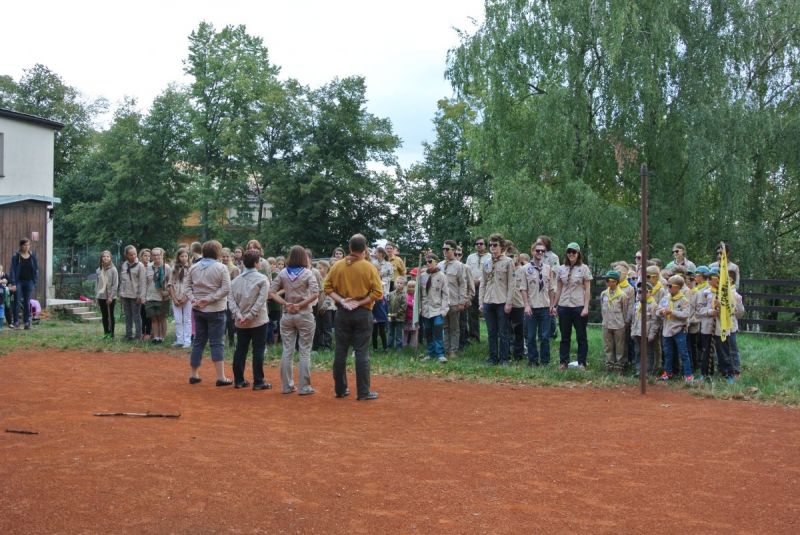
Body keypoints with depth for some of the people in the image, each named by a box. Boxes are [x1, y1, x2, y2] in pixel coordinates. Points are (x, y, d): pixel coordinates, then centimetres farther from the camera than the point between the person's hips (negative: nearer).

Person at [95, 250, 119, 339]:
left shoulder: (113, 269, -6)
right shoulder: (99, 270, 8)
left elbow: (115, 284, -10)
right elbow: (96, 284, 10)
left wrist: (111, 296, -15)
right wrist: (96, 296, 4)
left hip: (110, 296, -4)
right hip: (101, 296, 4)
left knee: (110, 315, 3)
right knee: (104, 315, 9)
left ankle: (111, 333, 8)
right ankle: (106, 333, 15)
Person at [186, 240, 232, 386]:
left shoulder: (193, 268, 5)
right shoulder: (221, 268, -11)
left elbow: (188, 286, 5)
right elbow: (226, 289, -17)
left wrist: (193, 299, -4)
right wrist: (209, 299, -15)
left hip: (198, 309, 5)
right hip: (215, 310, -5)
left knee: (198, 341, 14)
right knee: (217, 343, -2)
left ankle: (194, 374, 19)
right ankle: (221, 377, -2)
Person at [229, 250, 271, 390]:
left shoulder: (236, 280, 6)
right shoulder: (262, 279, -8)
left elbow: (231, 299, -2)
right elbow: (261, 300, -17)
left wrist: (238, 315, -8)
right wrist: (250, 316, -17)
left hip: (240, 322, 5)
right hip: (258, 321, -5)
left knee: (240, 350, 11)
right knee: (258, 350, 0)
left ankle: (239, 380, 16)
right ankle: (258, 382, 0)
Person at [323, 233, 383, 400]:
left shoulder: (337, 266, -1)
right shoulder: (369, 268, -9)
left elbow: (328, 287, 0)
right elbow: (378, 292, -13)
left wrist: (341, 301, -5)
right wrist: (359, 302, -9)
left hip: (342, 313, 3)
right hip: (362, 313, -3)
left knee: (340, 352, 10)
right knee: (362, 353, 1)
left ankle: (340, 389, 18)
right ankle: (363, 392, 3)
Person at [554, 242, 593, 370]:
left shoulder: (584, 268, -1)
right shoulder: (562, 269, 9)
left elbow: (587, 290, -3)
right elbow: (559, 289, 13)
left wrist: (586, 307, -10)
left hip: (579, 306, -3)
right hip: (564, 306, 3)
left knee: (581, 337, 2)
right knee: (565, 337, 8)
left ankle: (581, 363, 7)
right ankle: (563, 362, 13)